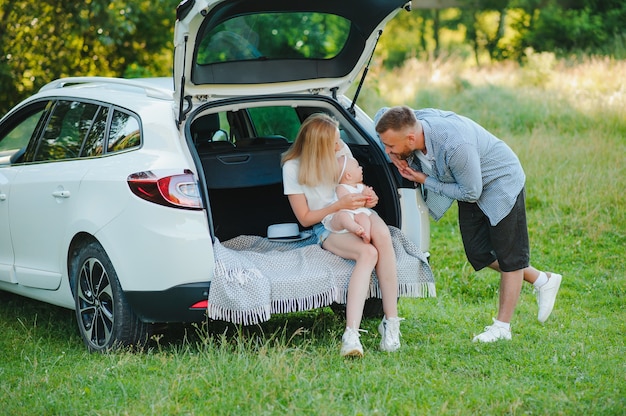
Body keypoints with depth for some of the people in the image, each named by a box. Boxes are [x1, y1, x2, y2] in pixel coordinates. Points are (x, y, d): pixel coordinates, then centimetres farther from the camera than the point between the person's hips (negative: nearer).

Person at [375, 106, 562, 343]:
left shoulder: (455, 145, -42)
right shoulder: (412, 122, -21)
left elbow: (471, 193, -28)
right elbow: (382, 115, 3)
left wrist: (425, 181, -22)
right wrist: (395, 155, -13)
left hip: (501, 182, -8)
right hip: (470, 186, 8)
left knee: (509, 254, 0)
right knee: (478, 252, 8)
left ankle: (502, 327, 8)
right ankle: (542, 281, 24)